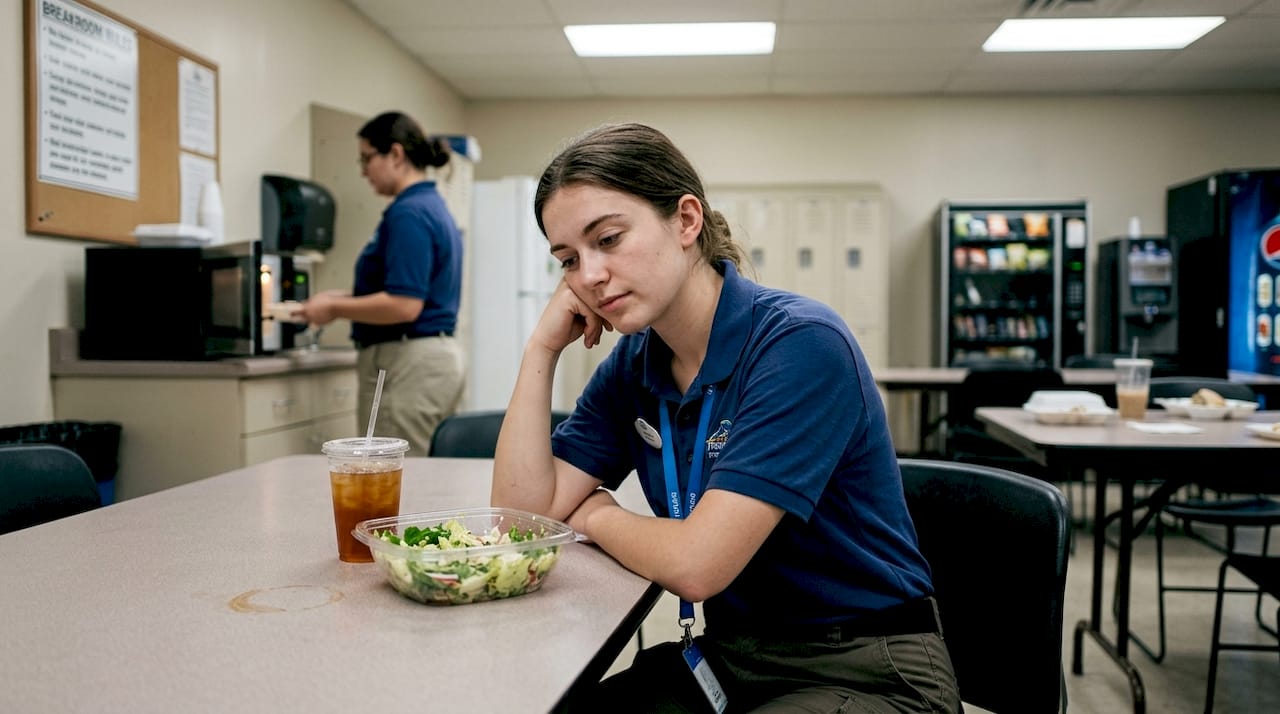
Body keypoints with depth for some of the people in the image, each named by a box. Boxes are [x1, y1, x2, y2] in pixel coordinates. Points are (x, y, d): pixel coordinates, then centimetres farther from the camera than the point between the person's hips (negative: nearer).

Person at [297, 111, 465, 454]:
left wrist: (335, 308, -10)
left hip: (410, 363, -10)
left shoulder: (409, 213, -15)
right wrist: (344, 297, 16)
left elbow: (404, 305, -22)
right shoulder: (433, 206, 15)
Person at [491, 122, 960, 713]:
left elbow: (695, 564, -28)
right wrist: (543, 346, -8)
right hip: (729, 656, 6)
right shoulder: (631, 365, 1)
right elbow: (523, 511, -4)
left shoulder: (800, 344, -23)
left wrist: (597, 516, -8)